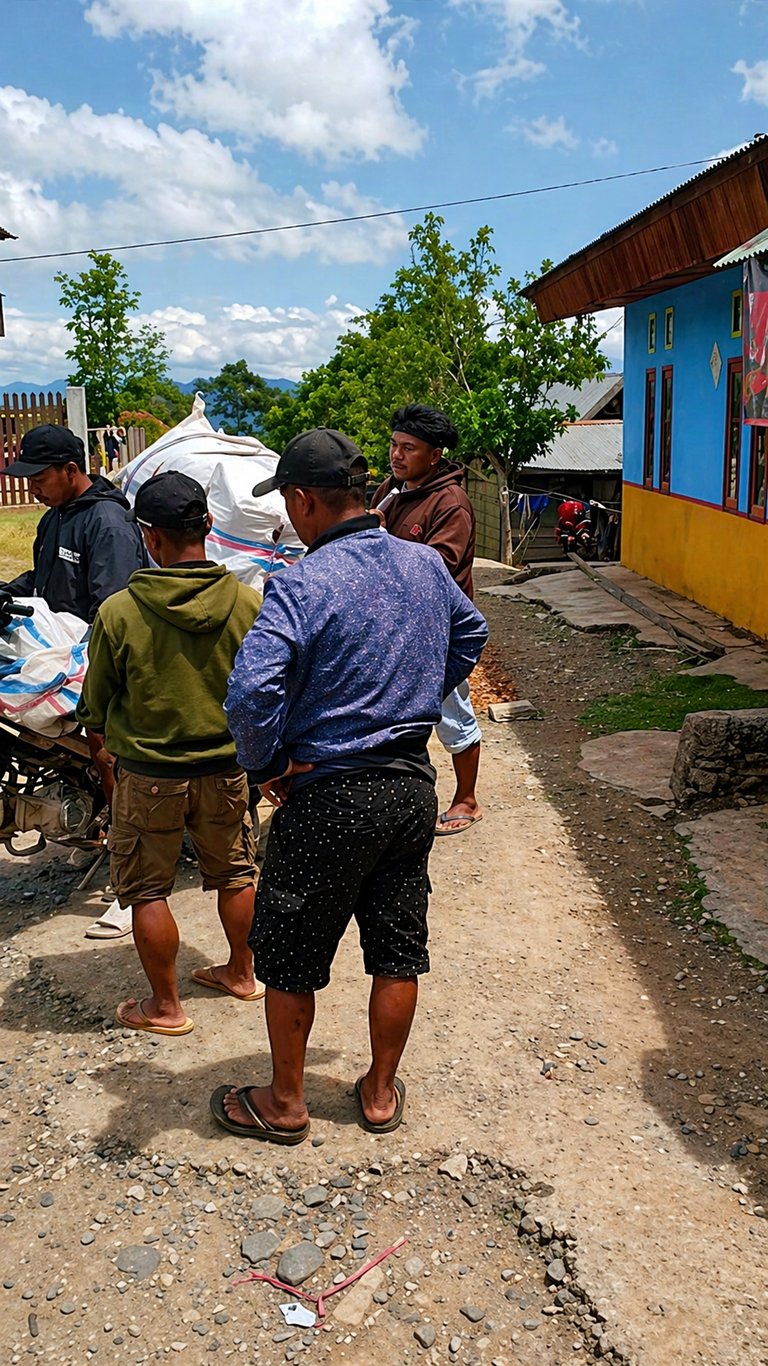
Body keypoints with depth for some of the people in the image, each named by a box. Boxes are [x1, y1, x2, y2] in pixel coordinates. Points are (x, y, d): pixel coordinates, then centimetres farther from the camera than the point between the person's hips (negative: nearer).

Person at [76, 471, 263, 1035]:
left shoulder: (118, 613, -19)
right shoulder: (248, 603, -13)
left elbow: (95, 708, -6)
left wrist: (113, 730, 16)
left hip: (149, 774, -3)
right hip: (226, 768, 3)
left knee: (147, 890, 13)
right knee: (236, 873, 22)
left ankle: (165, 1006, 24)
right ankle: (242, 973, 39)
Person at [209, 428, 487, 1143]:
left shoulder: (302, 583, -20)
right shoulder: (426, 563, 1)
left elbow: (251, 691, -30)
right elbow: (470, 634, 20)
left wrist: (267, 766, -13)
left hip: (328, 796, -6)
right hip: (413, 784, 7)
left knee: (289, 959, 13)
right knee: (398, 950, 18)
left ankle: (284, 1104, 29)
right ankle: (381, 1092, 34)